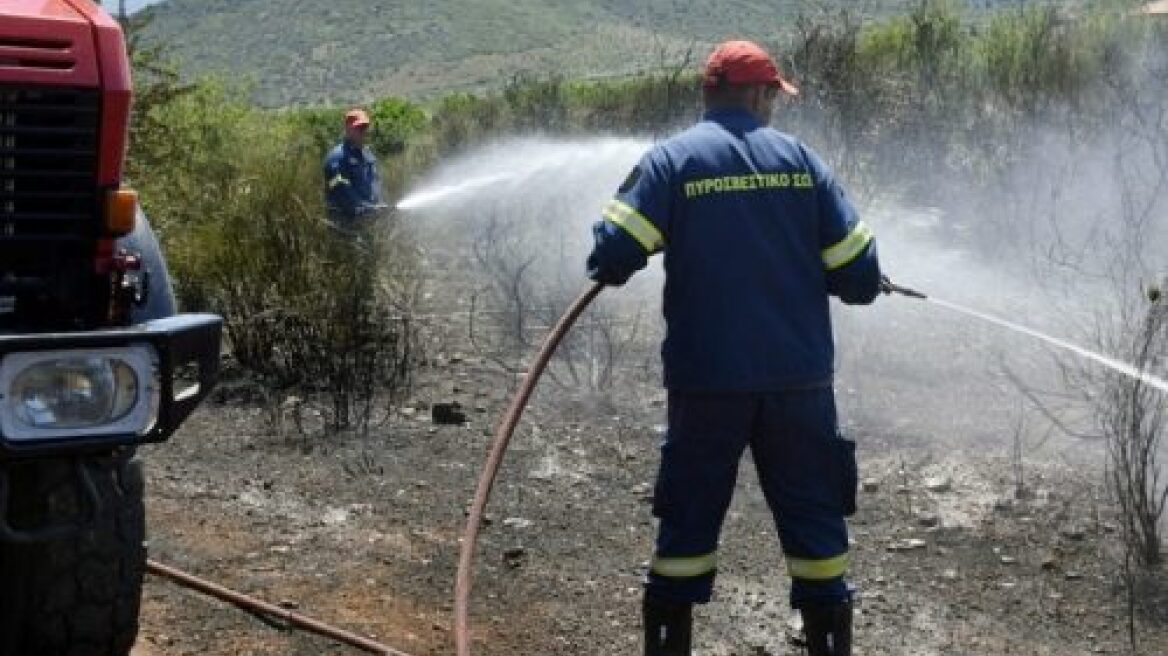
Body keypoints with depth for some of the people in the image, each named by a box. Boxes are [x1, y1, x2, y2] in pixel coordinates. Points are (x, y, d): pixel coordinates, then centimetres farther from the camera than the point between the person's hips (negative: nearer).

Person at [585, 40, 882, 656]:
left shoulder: (670, 159, -2)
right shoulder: (801, 158, 2)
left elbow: (612, 259, -12)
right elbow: (859, 277, 1)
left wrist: (610, 263, 11)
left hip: (706, 380, 0)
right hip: (799, 378, 0)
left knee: (688, 519, 12)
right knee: (813, 515, 12)